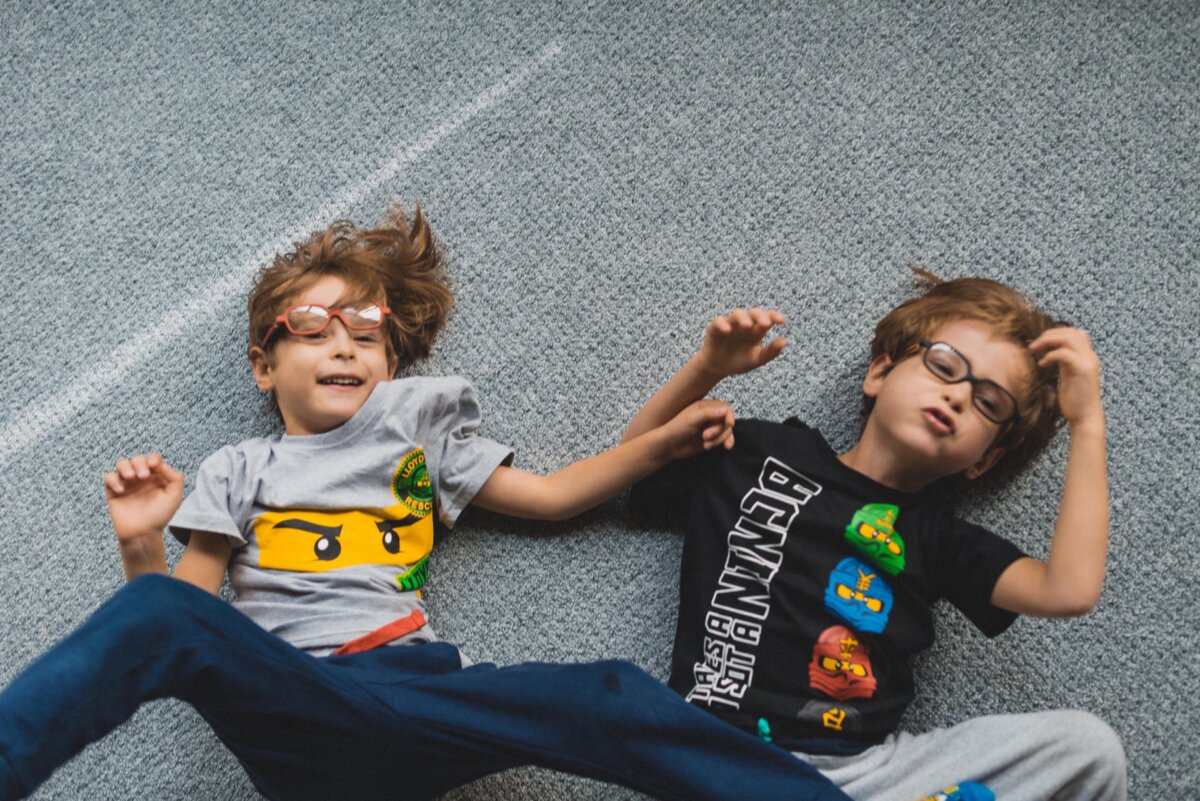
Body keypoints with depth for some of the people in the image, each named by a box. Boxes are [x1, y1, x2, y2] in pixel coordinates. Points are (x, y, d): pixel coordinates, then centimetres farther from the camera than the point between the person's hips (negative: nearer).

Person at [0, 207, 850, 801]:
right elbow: (182, 614, 13)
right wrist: (141, 548, -7)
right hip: (287, 701, -1)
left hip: (411, 693, 1)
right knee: (155, 614, -33)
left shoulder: (422, 434, 26)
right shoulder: (241, 470, 20)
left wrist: (662, 441, 12)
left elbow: (550, 495, 24)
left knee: (612, 700, -26)